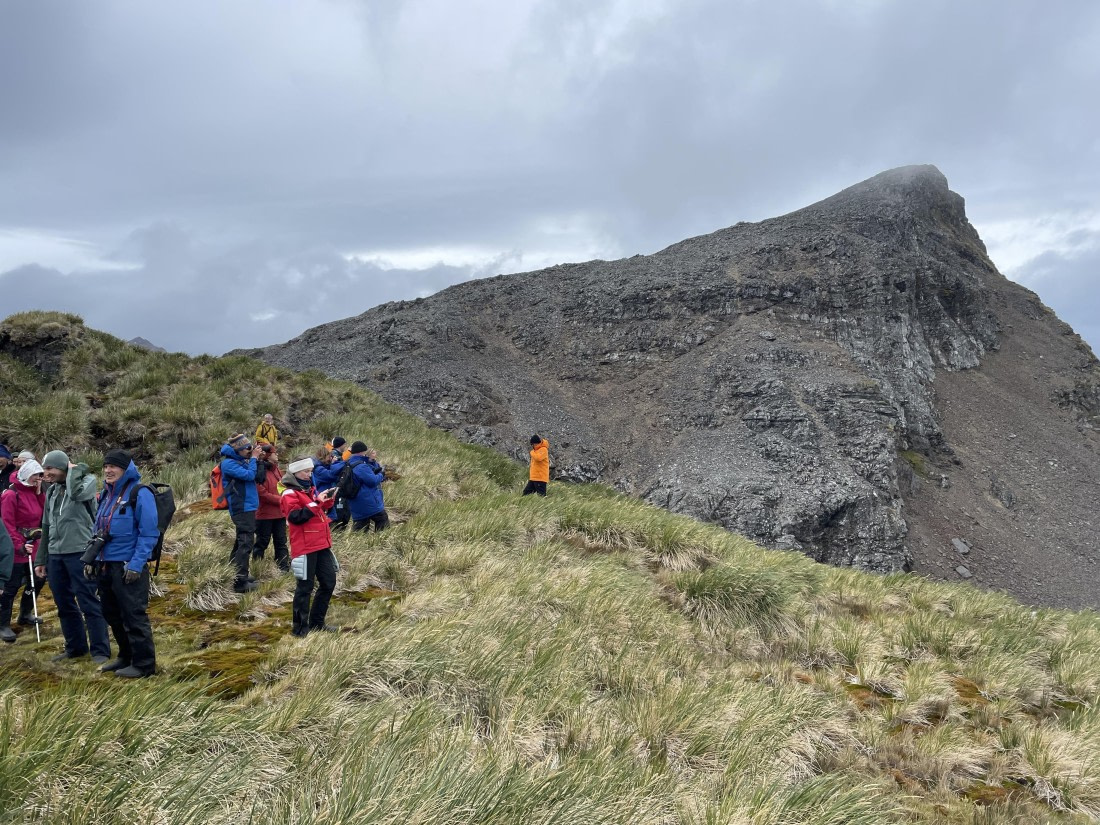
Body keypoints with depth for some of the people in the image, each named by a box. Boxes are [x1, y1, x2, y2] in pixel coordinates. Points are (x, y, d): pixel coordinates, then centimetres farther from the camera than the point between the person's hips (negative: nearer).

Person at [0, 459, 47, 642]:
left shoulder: (34, 493, 11)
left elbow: (44, 514, 3)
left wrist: (39, 492, -3)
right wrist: (19, 545, -22)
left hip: (33, 546, 8)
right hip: (16, 549, -8)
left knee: (36, 581, 16)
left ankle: (25, 615, 34)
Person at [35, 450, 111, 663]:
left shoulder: (87, 481, -5)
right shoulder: (52, 491, 14)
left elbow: (76, 493, -30)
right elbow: (46, 527, 19)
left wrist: (75, 469, -12)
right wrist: (40, 559, 17)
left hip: (80, 553, -7)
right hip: (55, 555, 7)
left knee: (88, 603, -4)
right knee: (64, 605, 13)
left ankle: (100, 650, 2)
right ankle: (75, 647, 26)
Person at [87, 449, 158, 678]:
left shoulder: (140, 494, -13)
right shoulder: (106, 494, 12)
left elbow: (149, 534, -16)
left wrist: (136, 564, -20)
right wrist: (91, 559, 14)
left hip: (128, 568, -8)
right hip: (105, 566, 9)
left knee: (134, 616, -2)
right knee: (112, 615, 17)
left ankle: (144, 663, 9)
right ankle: (126, 657, 32)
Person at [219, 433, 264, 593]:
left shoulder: (242, 461, 12)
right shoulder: (229, 463, -14)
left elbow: (259, 478, 9)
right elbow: (249, 475, -24)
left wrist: (259, 461, -4)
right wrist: (254, 459, -12)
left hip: (248, 507, 10)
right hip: (242, 508, -10)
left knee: (241, 542, 18)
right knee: (246, 543, -12)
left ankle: (239, 575, 29)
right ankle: (240, 582, -12)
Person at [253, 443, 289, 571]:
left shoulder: (275, 469, 12)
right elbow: (262, 493, -20)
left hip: (279, 513, 8)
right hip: (264, 514, -8)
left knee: (281, 541, 10)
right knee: (262, 542, 3)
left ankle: (284, 567, 14)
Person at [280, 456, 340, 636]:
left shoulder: (309, 489, 16)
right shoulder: (289, 494, -9)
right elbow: (296, 517, -23)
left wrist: (328, 500, 8)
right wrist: (316, 502, -23)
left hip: (321, 545, 9)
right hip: (304, 548, -9)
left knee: (329, 582, 12)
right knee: (305, 587, -2)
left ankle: (317, 622, 23)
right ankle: (300, 627, 8)